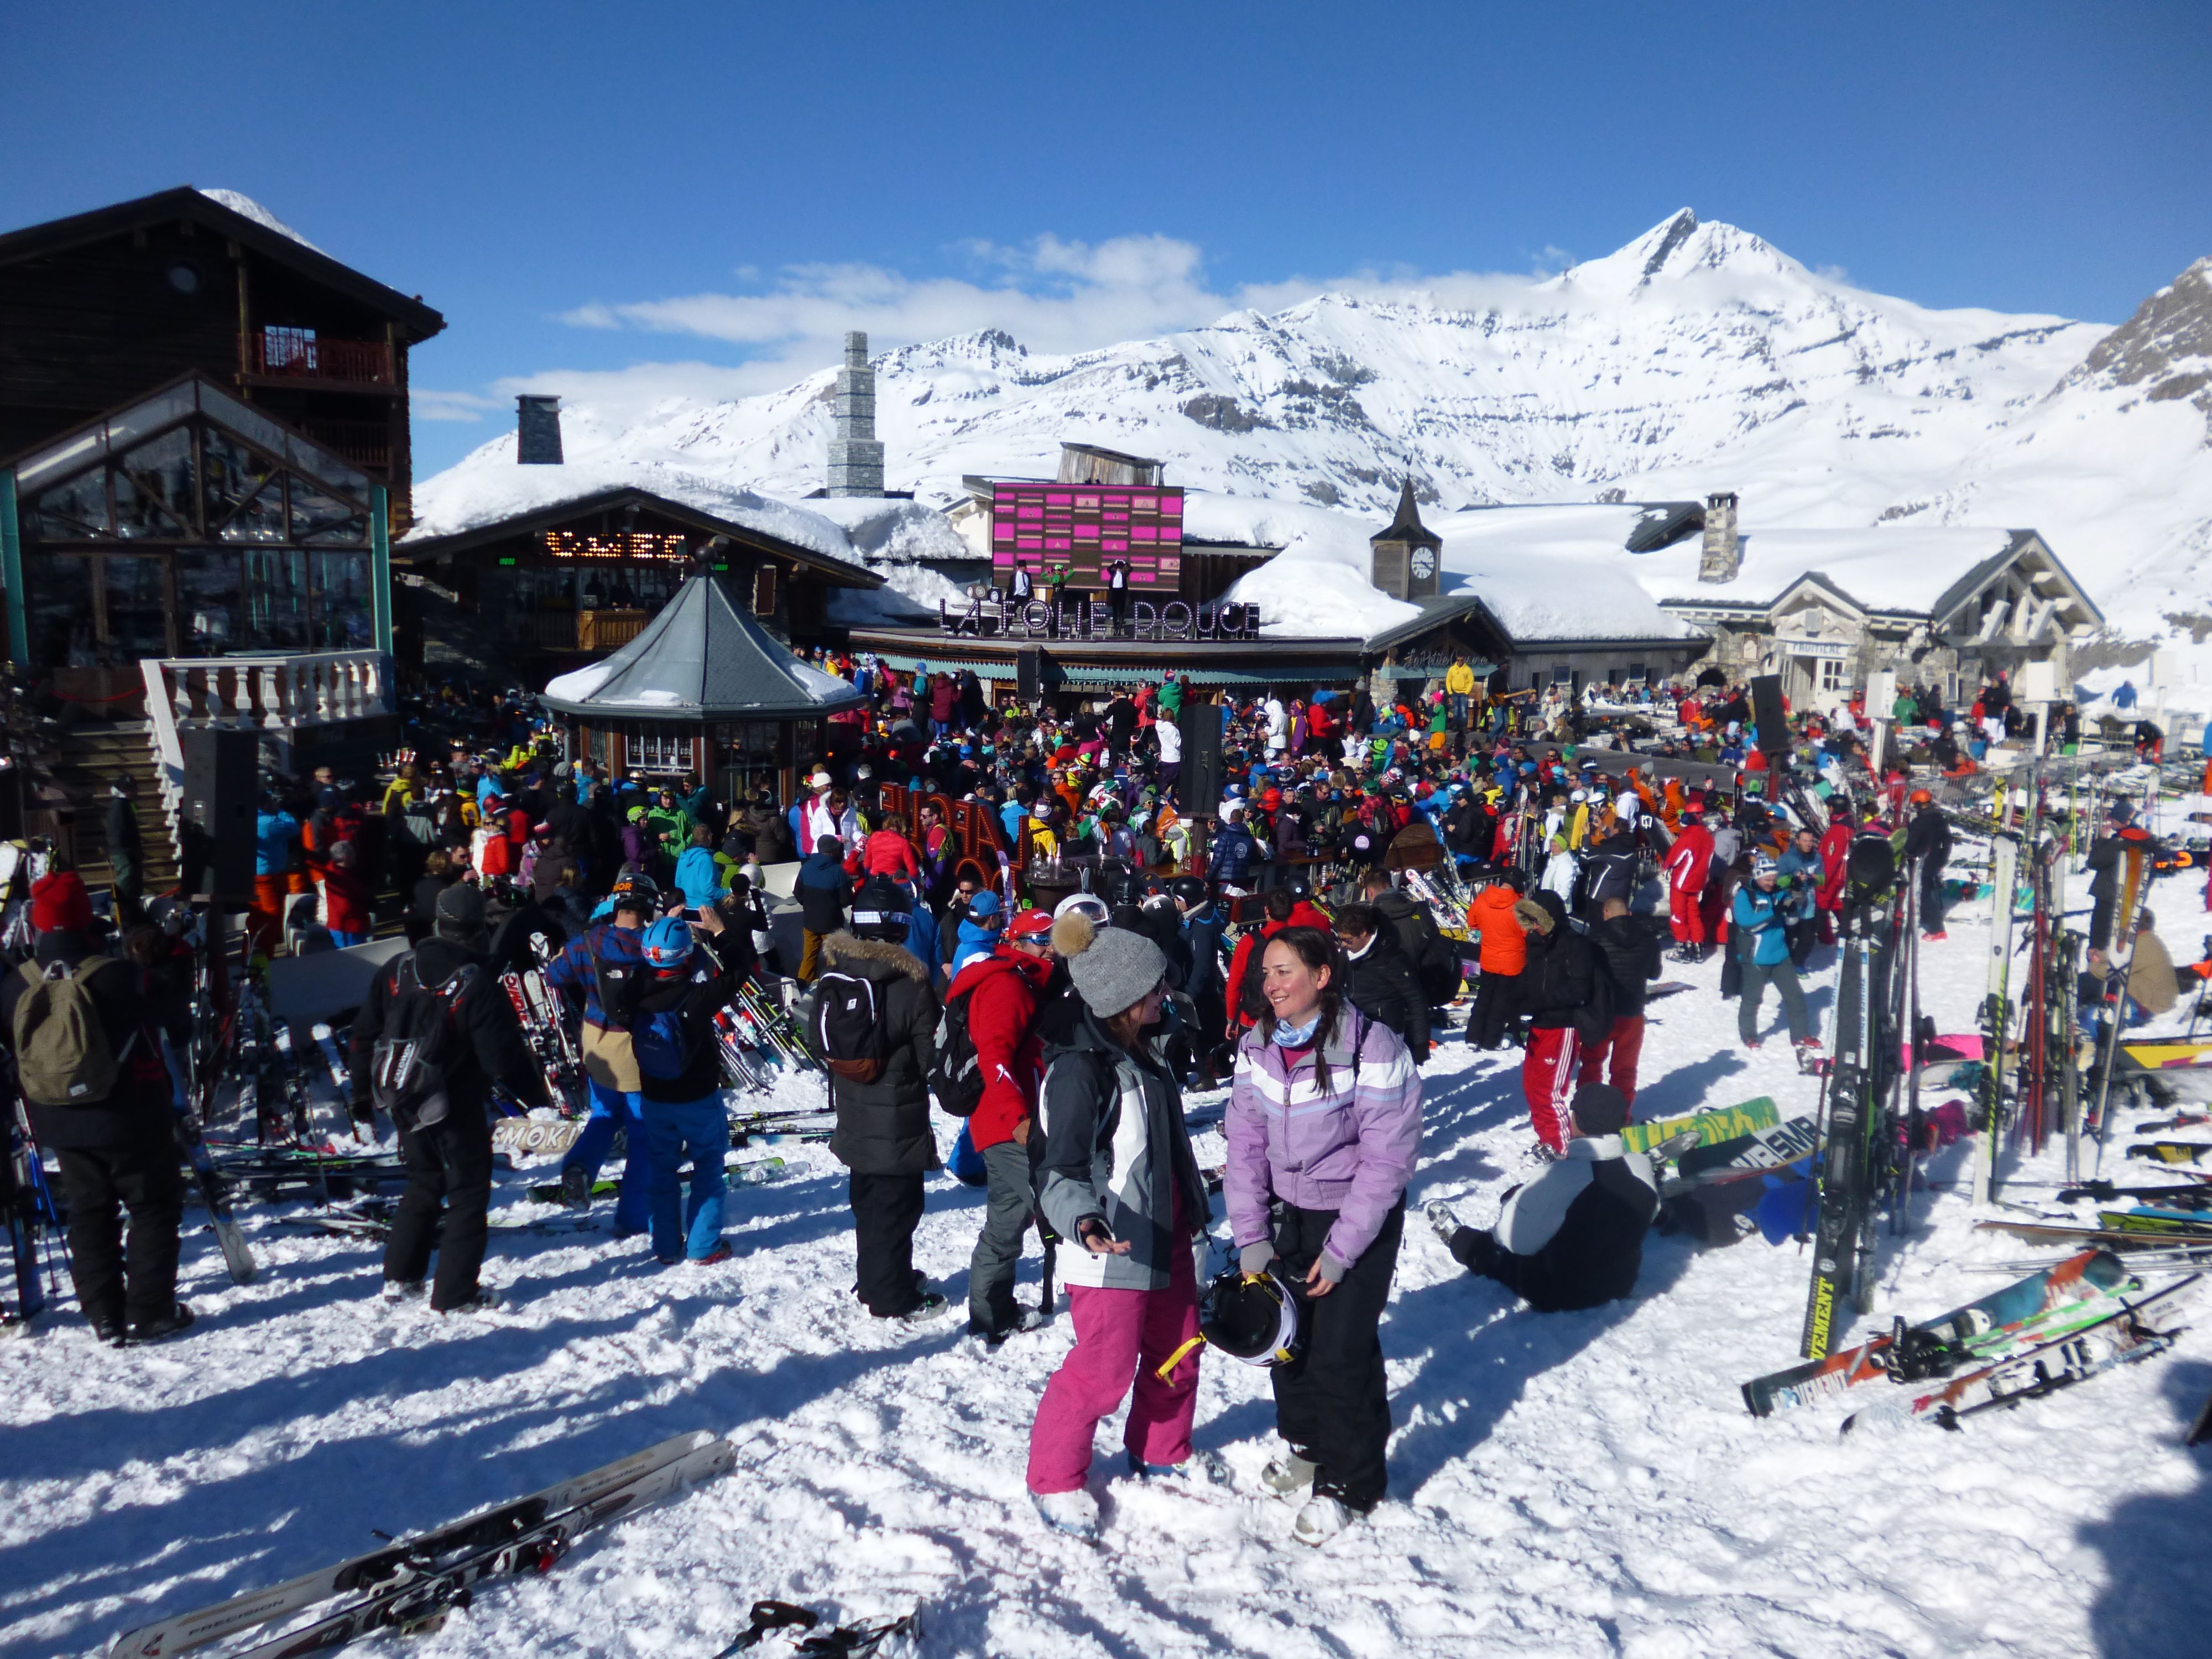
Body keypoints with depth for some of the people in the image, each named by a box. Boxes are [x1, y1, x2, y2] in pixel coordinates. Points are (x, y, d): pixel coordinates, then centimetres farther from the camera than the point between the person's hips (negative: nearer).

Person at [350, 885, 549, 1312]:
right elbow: (502, 1053, -18)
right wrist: (534, 1092, -3)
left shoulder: (397, 971, -1)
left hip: (404, 1101, 6)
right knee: (469, 1190, 6)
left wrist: (362, 1092, 18)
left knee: (424, 1182, 24)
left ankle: (399, 1277, 27)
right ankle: (455, 1293, 5)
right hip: (456, 1105, -6)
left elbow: (365, 1036, 7)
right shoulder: (477, 983, -19)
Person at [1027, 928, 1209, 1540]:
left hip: (1168, 1236, 9)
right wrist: (1084, 1220, -43)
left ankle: (1161, 1454, 43)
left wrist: (1195, 1208, 28)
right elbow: (1059, 1171, -24)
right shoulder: (1079, 1070, -22)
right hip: (1112, 1247, -9)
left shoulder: (1148, 1048, 7)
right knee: (1104, 1371, -2)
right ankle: (1055, 1480, 21)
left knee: (1178, 1352, 19)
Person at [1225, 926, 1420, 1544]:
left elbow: (1387, 1157, -20)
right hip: (1288, 1213, 5)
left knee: (1341, 1349, -3)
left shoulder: (1373, 1048, -23)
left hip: (1359, 1216, -5)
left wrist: (1341, 1251, -18)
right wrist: (1251, 1236, -7)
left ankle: (1347, 1482, 19)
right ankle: (1305, 1440, 40)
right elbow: (1246, 1144, -1)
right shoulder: (1258, 1046, -6)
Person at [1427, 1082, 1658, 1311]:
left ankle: (1457, 1238, 49)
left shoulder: (1559, 1179, -32)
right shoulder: (1643, 1167, -15)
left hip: (1560, 1297, -5)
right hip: (1621, 1284, 5)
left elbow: (1515, 1238, -20)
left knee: (1493, 1249, 20)